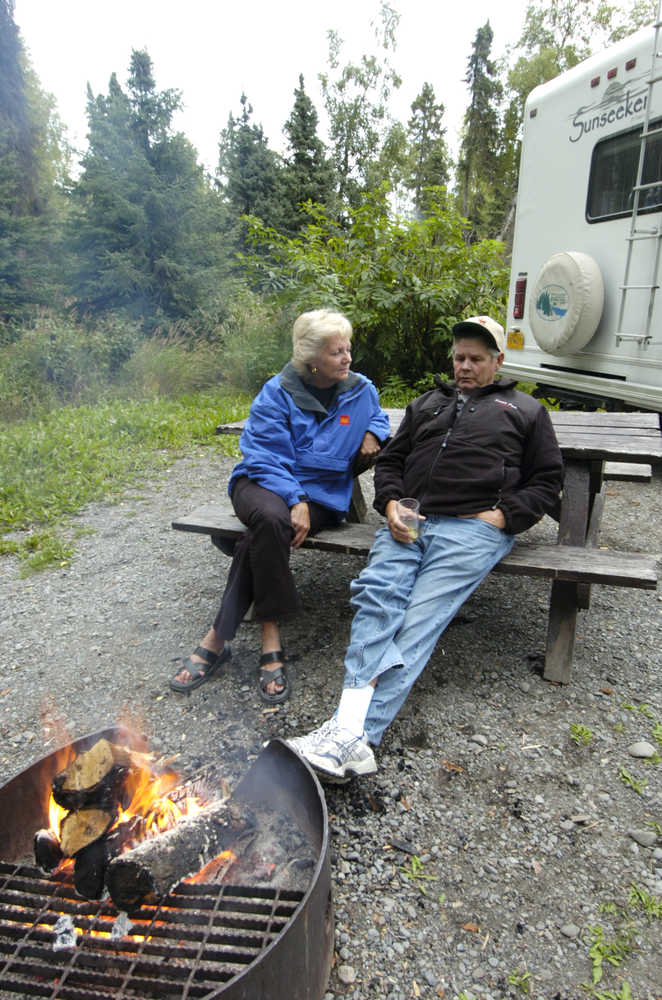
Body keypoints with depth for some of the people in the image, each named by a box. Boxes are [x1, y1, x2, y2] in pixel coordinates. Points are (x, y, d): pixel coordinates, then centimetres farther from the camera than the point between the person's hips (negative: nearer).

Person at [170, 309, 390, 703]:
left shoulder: (361, 390, 8)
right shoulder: (278, 393, -4)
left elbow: (379, 416, 32)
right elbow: (265, 457, -10)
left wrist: (373, 433, 6)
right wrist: (294, 501, -24)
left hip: (321, 493, 2)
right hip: (265, 482, -1)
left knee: (262, 539, -31)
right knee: (272, 520, -39)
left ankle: (218, 638, -17)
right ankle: (271, 642, -28)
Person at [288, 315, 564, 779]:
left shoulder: (526, 410, 21)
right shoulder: (427, 403, 31)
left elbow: (547, 481, 15)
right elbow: (390, 459, 26)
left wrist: (503, 516, -2)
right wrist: (390, 503, 5)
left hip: (473, 527, -3)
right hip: (409, 520, 3)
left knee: (422, 616, -24)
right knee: (377, 593, -27)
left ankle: (353, 734, -32)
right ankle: (352, 730, -36)